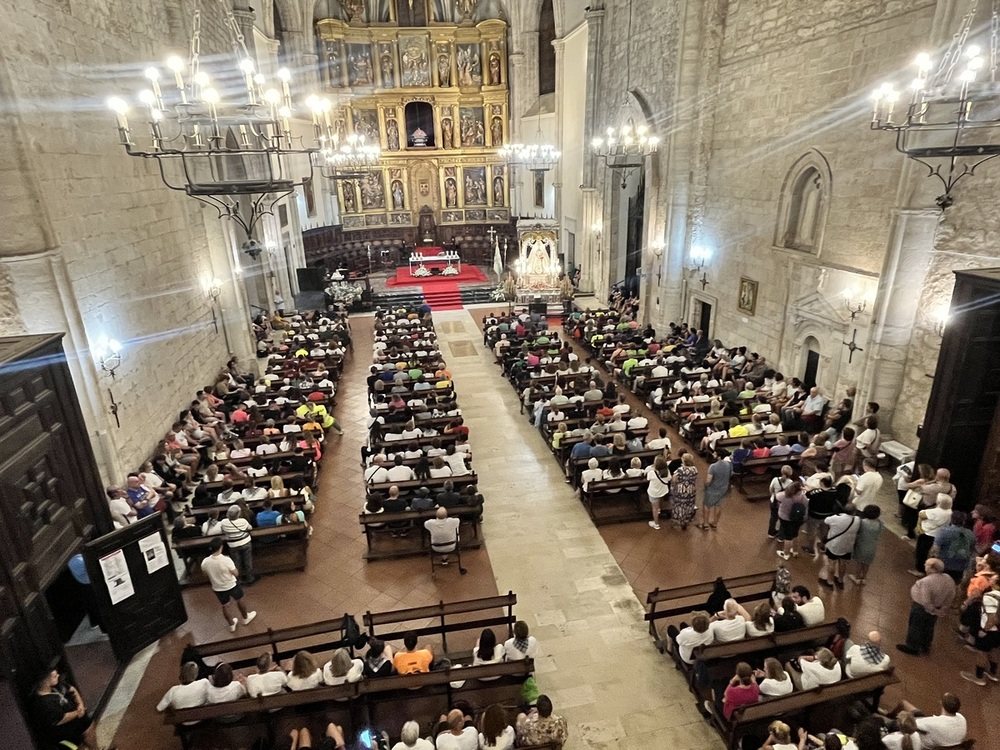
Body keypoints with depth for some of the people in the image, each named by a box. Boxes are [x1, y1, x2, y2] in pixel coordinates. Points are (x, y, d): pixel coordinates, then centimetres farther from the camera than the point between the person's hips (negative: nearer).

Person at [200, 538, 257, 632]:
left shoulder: (205, 562, -21)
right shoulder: (226, 560, -32)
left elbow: (205, 574, 0)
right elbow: (235, 573, -20)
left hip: (218, 589, 3)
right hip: (232, 586, -3)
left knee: (225, 606, 25)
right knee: (239, 601, 25)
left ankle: (231, 625, 43)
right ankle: (246, 618, 46)